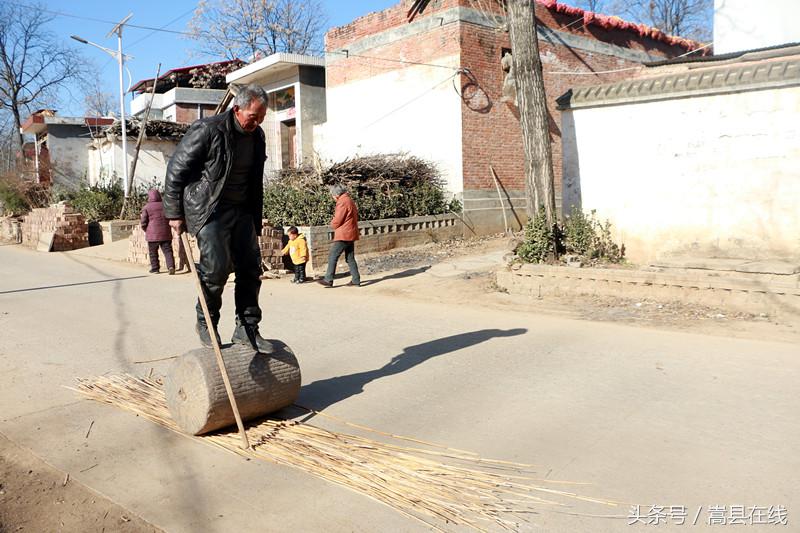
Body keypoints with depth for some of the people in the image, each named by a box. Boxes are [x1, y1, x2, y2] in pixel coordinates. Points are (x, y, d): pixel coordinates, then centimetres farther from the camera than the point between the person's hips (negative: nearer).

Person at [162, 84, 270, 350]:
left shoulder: (257, 136, 8)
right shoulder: (206, 130, -13)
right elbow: (176, 170, -8)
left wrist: (255, 220, 16)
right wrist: (175, 213, -6)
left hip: (241, 211, 7)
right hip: (207, 210, -6)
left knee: (251, 266, -1)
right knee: (217, 265, -15)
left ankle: (247, 328, 8)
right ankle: (206, 322, 8)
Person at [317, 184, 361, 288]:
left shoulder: (342, 202, -15)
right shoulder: (350, 200, 15)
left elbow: (336, 221, -18)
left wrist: (332, 224, 5)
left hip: (343, 235, -10)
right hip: (351, 234, 10)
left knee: (332, 257, -3)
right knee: (350, 258, 12)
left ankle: (328, 280, -2)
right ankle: (356, 280, 11)